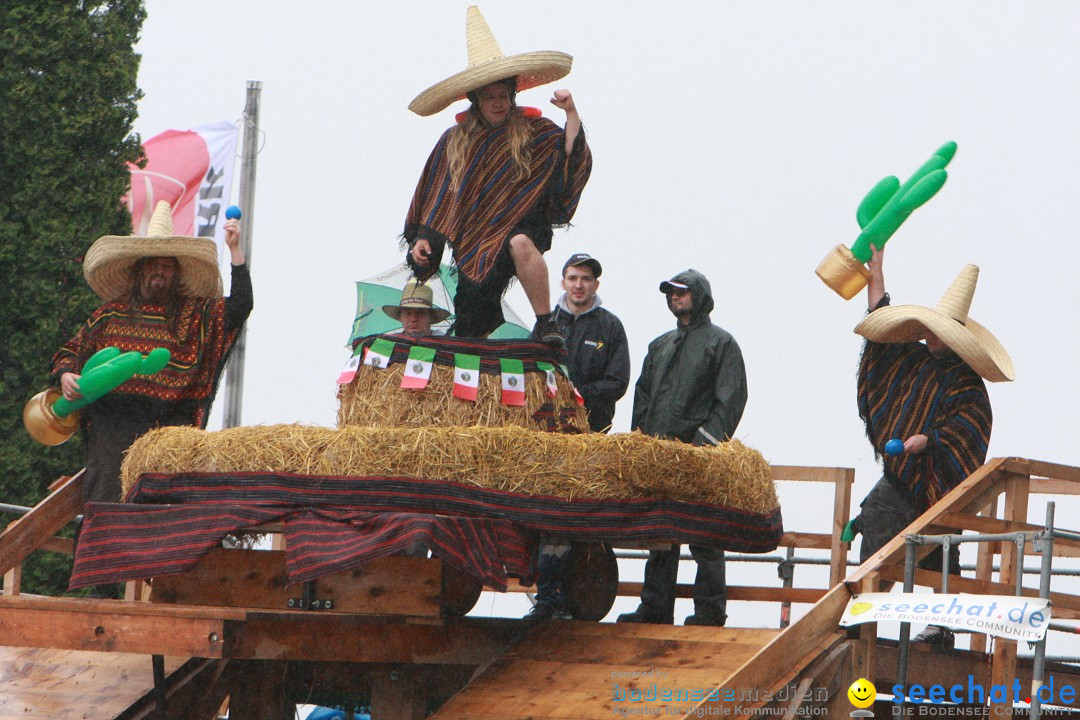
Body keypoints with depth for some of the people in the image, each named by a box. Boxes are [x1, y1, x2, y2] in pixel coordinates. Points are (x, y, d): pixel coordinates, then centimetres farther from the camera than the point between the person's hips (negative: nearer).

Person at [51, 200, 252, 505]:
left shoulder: (196, 315, 13)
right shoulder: (112, 313, 17)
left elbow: (239, 306, 0)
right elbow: (71, 351, 23)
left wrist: (234, 251, -4)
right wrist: (65, 375, 1)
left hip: (170, 426, -1)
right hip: (112, 425, 1)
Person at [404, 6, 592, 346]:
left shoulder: (533, 130, 3)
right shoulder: (454, 142, 10)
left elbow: (571, 160, -11)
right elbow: (435, 200, 15)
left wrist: (571, 115, -18)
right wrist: (422, 238, 8)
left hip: (522, 224, -3)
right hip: (472, 242, 3)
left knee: (521, 244, -40)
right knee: (469, 330, 2)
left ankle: (545, 323, -33)